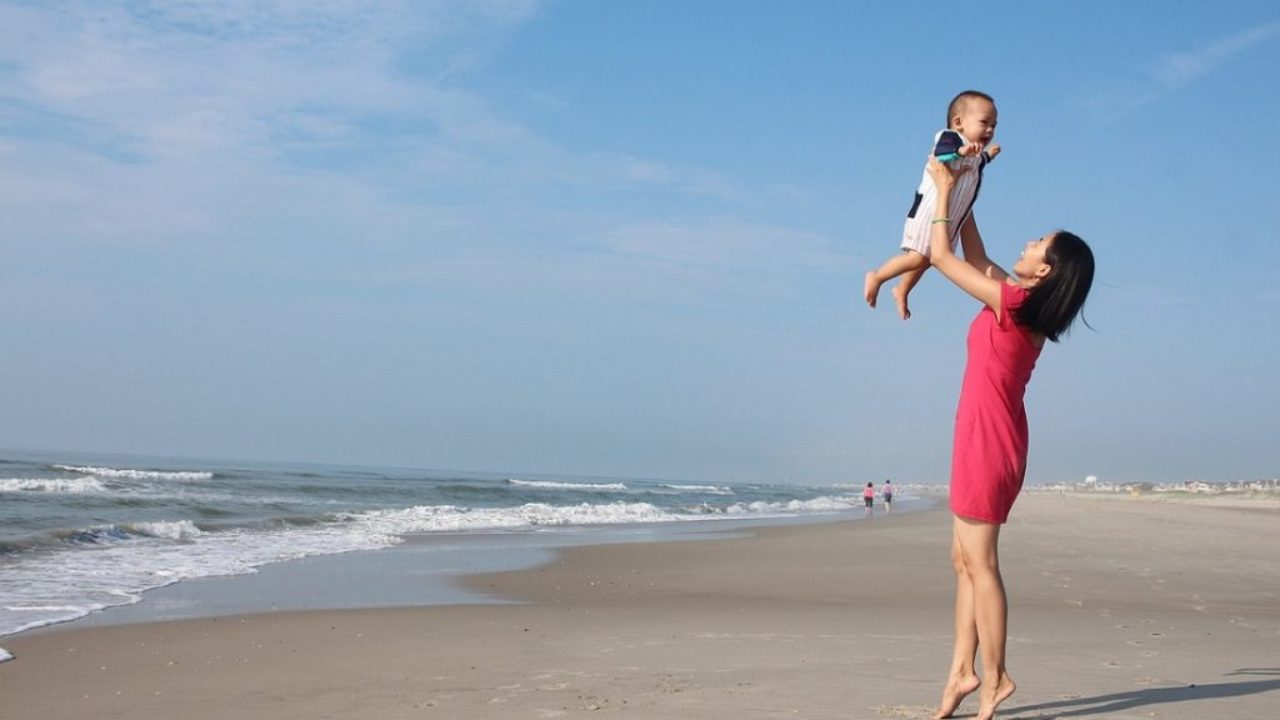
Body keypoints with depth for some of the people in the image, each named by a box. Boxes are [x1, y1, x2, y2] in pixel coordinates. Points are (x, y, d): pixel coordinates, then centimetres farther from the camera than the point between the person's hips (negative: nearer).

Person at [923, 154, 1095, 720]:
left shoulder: (1014, 302, -15)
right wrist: (962, 197, 25)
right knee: (966, 560, 10)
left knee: (979, 562, -5)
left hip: (986, 439, -9)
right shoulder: (1025, 303, 8)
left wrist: (945, 189, 0)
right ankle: (963, 671, 11)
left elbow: (941, 257, -9)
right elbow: (975, 258, 24)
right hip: (991, 439, 9)